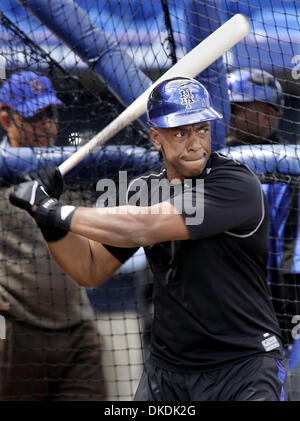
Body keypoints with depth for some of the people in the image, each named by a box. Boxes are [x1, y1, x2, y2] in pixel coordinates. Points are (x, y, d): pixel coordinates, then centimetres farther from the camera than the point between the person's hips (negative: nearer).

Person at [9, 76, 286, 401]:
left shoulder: (238, 185, -17)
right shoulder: (144, 189, 6)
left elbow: (145, 227, -27)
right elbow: (91, 270, 10)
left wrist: (57, 212, -21)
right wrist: (49, 220, -7)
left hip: (244, 364, -5)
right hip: (165, 370, 6)